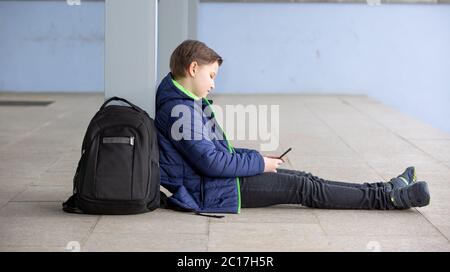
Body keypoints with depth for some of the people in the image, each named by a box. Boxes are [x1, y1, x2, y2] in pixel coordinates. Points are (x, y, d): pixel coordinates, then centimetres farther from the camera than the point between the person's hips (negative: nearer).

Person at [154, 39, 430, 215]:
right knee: (303, 188, -10)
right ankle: (388, 198, -7)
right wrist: (258, 163, -12)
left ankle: (383, 190, 6)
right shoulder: (179, 110, -21)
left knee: (303, 179, 5)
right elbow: (211, 162, -24)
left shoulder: (186, 104, 14)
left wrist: (256, 158, 11)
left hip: (215, 179, 10)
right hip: (210, 191, -10)